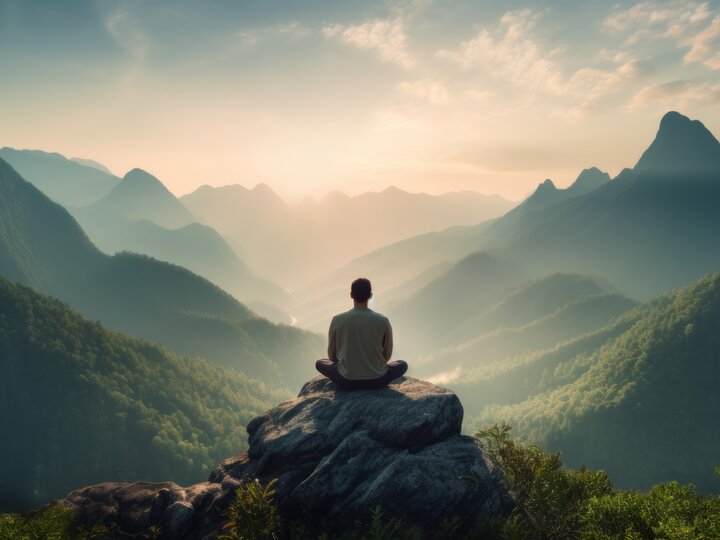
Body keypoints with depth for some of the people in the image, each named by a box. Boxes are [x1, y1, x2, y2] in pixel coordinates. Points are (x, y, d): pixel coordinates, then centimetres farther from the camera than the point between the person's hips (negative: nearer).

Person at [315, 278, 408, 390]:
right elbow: (387, 354, 3)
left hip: (346, 381, 0)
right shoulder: (383, 321, -10)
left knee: (320, 363, 28)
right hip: (377, 380, 0)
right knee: (402, 364, 28)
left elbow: (332, 354, 3)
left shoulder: (338, 320, -9)